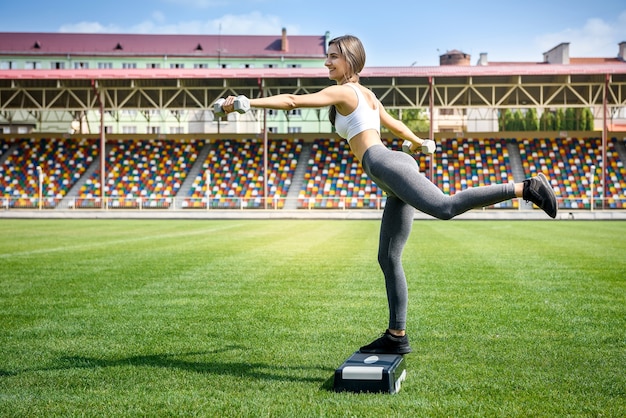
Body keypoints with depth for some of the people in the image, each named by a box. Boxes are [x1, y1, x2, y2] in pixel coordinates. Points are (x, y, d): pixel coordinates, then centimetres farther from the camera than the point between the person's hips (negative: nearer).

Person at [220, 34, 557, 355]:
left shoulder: (342, 92, 2)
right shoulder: (367, 95, 28)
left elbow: (292, 101, -6)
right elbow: (393, 123, 44)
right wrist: (418, 142, 62)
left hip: (388, 165, -9)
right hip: (393, 176, 9)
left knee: (446, 207, -31)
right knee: (388, 259, 6)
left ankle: (526, 188, -32)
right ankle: (397, 336, 6)